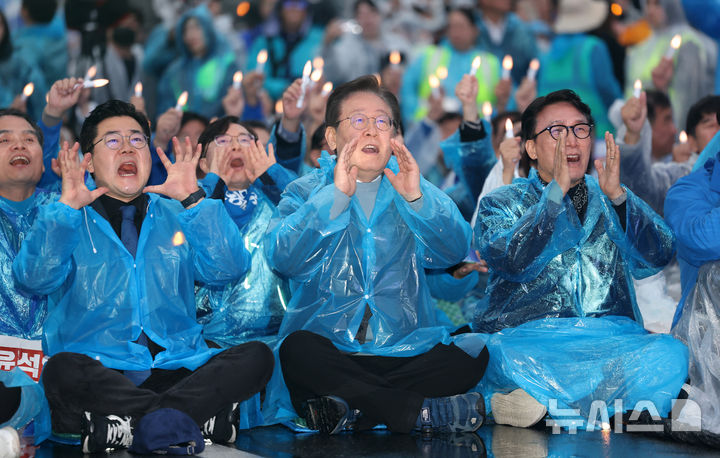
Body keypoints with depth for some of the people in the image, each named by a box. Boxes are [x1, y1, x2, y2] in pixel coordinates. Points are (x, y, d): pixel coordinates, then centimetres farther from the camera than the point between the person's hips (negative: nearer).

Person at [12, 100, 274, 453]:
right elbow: (34, 278, -5)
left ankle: (124, 426, -32)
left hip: (177, 371, 3)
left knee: (256, 356, -23)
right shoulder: (68, 223, 15)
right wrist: (67, 207, -10)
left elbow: (228, 269, 3)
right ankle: (201, 414, -34)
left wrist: (193, 199, -2)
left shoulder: (177, 216, 21)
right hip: (100, 372, -2)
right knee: (62, 370, -36)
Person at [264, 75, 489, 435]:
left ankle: (351, 408, -27)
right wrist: (336, 195, -15)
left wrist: (417, 198, -13)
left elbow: (455, 252, 1)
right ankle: (422, 412, -29)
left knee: (474, 354, -25)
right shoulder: (306, 192, 10)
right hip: (330, 348, -2)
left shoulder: (413, 189, 17)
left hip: (406, 348, 2)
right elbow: (281, 258, -10)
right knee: (297, 351, -35)